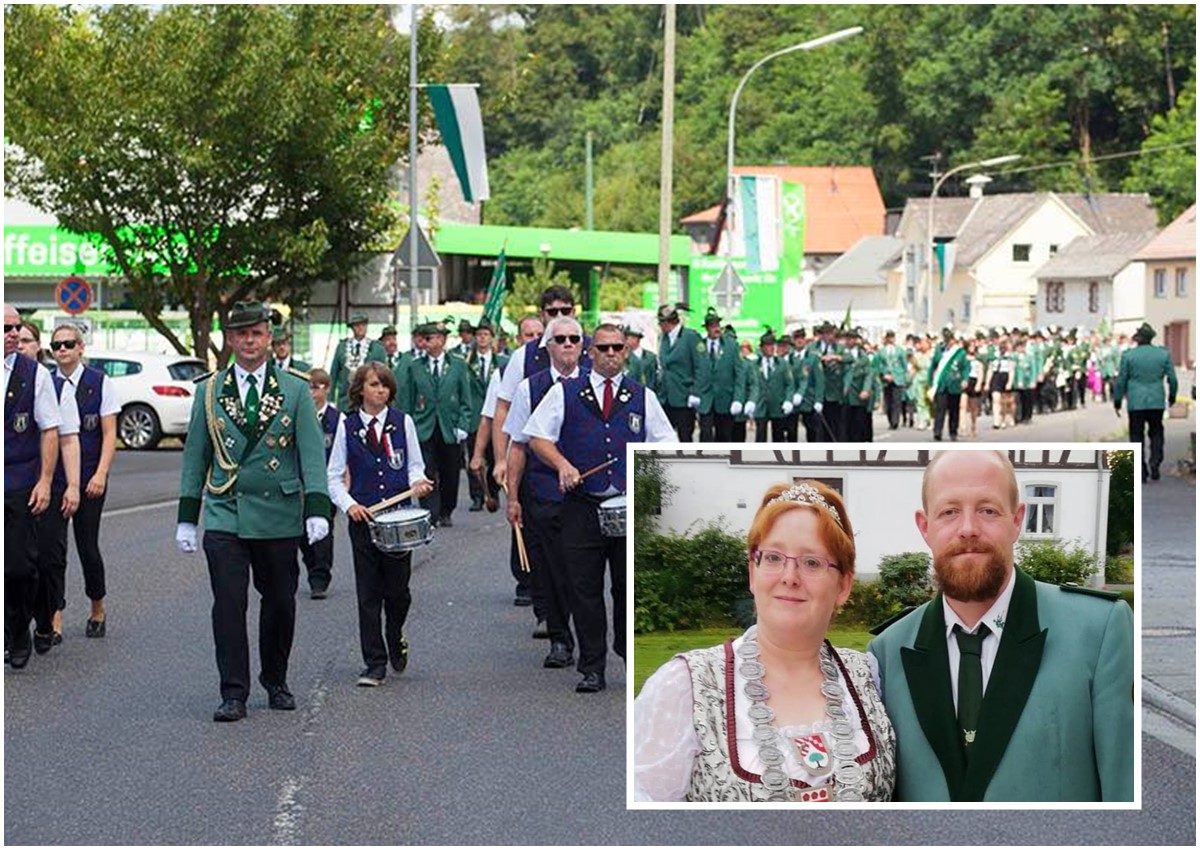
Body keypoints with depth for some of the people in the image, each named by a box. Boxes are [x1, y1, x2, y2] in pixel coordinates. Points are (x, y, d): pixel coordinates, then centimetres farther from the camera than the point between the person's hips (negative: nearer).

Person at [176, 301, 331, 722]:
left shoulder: (295, 390, 3)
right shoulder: (209, 391, 7)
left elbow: (312, 452, -2)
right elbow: (195, 456, 10)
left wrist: (317, 509, -14)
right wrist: (187, 517, 7)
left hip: (278, 517, 0)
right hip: (224, 516, 0)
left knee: (279, 602, 9)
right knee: (228, 603, -9)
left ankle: (275, 682, 27)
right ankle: (233, 693, -5)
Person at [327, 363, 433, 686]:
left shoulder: (403, 422, 3)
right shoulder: (347, 426, 2)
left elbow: (414, 465, 11)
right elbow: (334, 476, 5)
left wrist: (417, 482, -11)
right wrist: (348, 504, -10)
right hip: (363, 517, 0)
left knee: (397, 589, 3)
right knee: (368, 593, 0)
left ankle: (395, 640, 33)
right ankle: (374, 663, 6)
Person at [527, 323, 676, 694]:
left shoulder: (643, 397, 13)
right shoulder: (564, 393, 9)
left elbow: (665, 445, 13)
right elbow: (538, 437, 8)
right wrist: (562, 465, -8)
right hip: (582, 506, 0)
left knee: (630, 585, -2)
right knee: (584, 588, 1)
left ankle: (630, 649, 17)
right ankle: (592, 668, 8)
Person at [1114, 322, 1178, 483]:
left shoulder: (1128, 356, -7)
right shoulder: (1163, 354, -1)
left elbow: (1121, 381, -2)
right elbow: (1172, 379, 4)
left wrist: (1117, 402, 9)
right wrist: (1172, 396, 20)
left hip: (1136, 403, -2)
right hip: (1157, 402, 2)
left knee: (1137, 435, 7)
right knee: (1156, 433, 16)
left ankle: (1141, 472, 3)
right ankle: (1155, 461, -4)